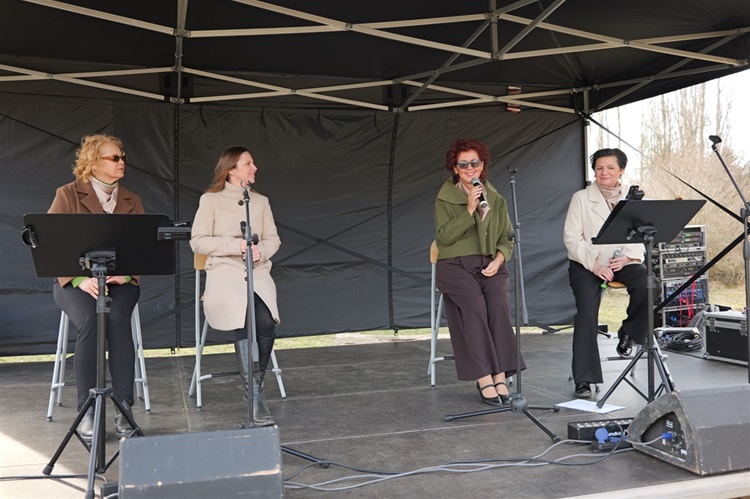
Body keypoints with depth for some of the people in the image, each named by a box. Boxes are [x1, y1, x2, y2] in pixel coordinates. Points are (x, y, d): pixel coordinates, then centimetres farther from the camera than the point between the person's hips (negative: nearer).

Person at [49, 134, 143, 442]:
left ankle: (124, 408, -26)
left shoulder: (132, 202, 15)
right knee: (90, 321, -32)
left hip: (120, 280, 2)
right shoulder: (68, 195, 4)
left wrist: (124, 274, -14)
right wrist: (80, 279, -19)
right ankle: (87, 410, -23)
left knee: (118, 320, -31)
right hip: (75, 281, -2)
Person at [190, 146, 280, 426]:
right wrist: (235, 245, -12)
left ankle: (255, 390, -11)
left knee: (266, 322, -27)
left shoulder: (261, 201, 19)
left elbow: (273, 239, 15)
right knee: (245, 322, -29)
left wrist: (260, 251, -8)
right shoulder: (210, 200, 6)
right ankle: (256, 399, -24)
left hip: (257, 272, 3)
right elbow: (197, 241, -1)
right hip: (224, 273, -3)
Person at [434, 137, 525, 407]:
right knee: (475, 304, -31)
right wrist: (469, 210, -14)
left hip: (490, 265, 3)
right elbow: (443, 236, -7)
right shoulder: (445, 199, 6)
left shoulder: (496, 199, 17)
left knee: (499, 301, -29)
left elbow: (507, 237, 13)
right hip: (456, 265, -3)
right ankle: (484, 378, -28)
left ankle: (500, 376, -27)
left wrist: (499, 258, -7)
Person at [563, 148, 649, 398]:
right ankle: (584, 380, -16)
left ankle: (628, 334, -2)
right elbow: (572, 238, -3)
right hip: (586, 265, -2)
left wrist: (628, 256, -16)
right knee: (587, 312, -23)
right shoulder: (581, 198, 4)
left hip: (622, 262, 2)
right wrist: (594, 264, -17)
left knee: (648, 284, -30)